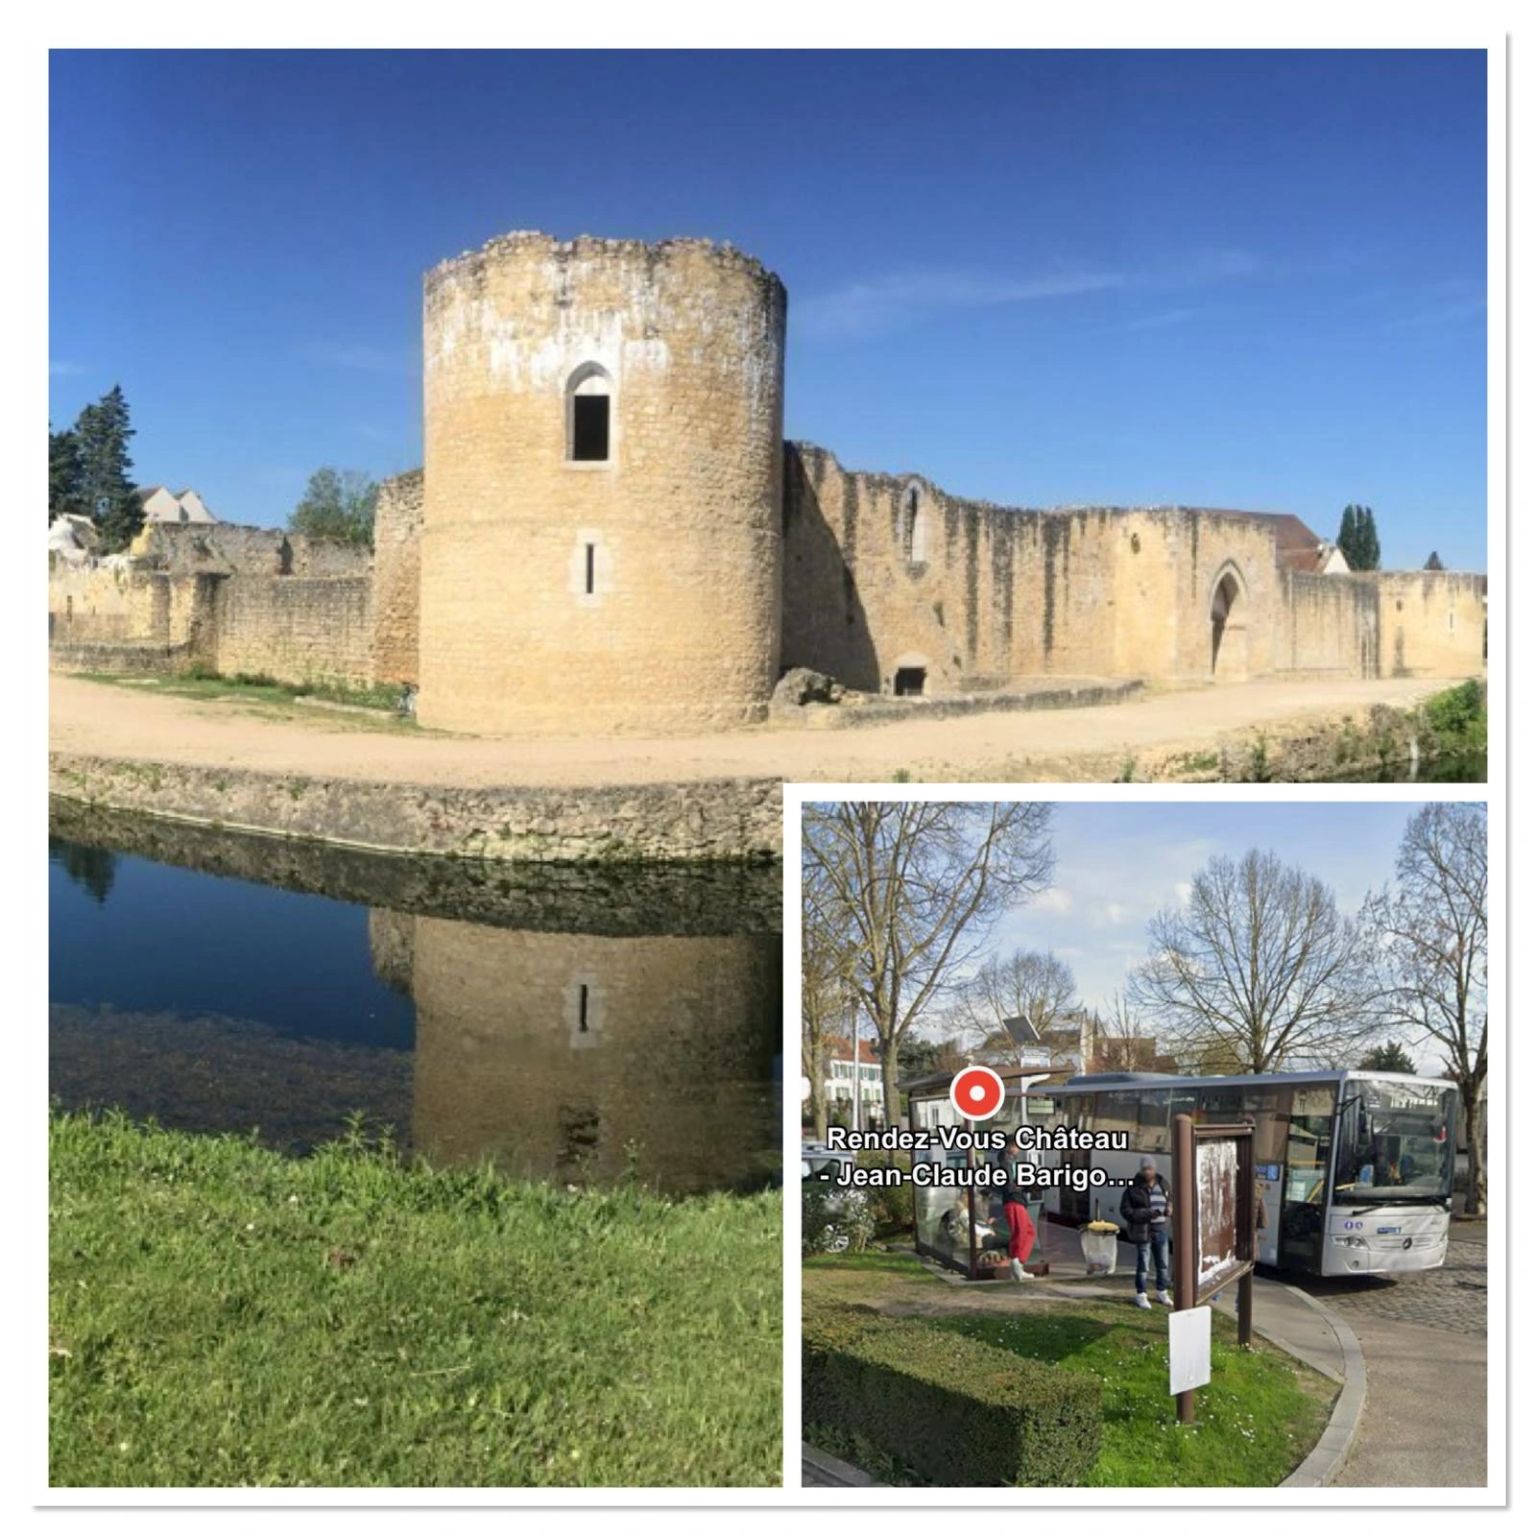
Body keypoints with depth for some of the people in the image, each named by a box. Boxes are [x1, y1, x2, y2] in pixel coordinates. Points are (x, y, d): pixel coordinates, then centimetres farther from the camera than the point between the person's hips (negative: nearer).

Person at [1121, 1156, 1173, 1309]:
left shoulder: (1163, 1184, 4)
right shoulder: (1133, 1188, -12)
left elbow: (1170, 1200, 18)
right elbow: (1126, 1211, -13)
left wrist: (1169, 1209, -6)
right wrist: (1147, 1215, -23)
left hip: (1161, 1229, 5)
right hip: (1143, 1230, -5)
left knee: (1163, 1263, 13)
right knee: (1143, 1264, 1)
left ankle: (1162, 1293, 30)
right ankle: (1141, 1296, 14)